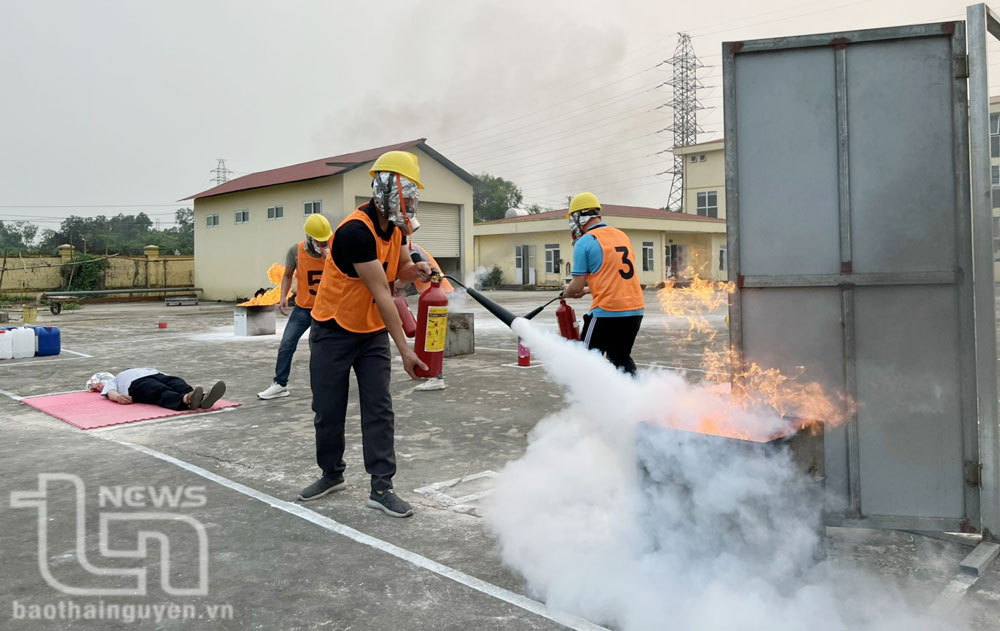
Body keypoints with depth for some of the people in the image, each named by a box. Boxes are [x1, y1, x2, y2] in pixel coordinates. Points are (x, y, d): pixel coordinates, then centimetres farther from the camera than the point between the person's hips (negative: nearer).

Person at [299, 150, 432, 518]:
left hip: (373, 332, 6)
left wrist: (414, 270, -12)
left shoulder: (396, 227, -2)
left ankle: (381, 487, 6)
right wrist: (405, 350, -26)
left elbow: (398, 268, 14)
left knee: (379, 409, 0)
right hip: (334, 332, -6)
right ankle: (331, 474, 29)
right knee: (329, 411, 8)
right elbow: (381, 294, -28)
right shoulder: (356, 231, -27)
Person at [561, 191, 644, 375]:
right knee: (621, 358, 23)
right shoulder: (622, 236, 14)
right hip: (635, 310, 7)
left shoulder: (585, 241, -7)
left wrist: (566, 292, 15)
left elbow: (576, 287, -8)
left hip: (607, 312, -7)